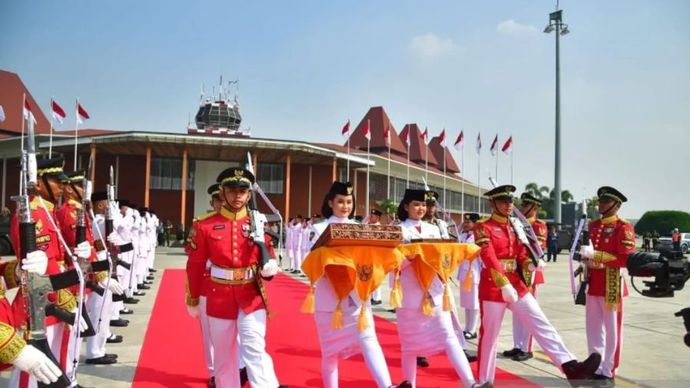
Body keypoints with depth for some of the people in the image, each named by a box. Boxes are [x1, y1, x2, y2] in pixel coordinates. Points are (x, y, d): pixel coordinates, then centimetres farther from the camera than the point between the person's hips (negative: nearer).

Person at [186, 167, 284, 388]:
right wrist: (193, 300, 10)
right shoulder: (205, 225, -3)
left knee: (255, 350, -10)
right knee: (223, 356, 12)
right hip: (219, 298, 1)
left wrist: (269, 267, -18)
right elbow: (195, 265, 4)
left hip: (252, 297, 0)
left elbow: (268, 258, 7)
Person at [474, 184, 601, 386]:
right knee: (489, 335, 2)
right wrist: (504, 284, -30)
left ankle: (571, 366, -8)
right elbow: (489, 258, -20)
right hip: (493, 286, -6)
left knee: (541, 324, -3)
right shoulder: (484, 227, -9)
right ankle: (485, 381, 15)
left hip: (516, 284, 6)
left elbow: (521, 256, 12)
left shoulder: (516, 228, 12)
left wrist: (530, 265, -11)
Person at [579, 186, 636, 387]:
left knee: (611, 330, 4)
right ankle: (595, 369, 22)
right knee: (593, 329, 11)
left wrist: (596, 254, -24)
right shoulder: (593, 225, 10)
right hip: (593, 284, 6)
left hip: (611, 285, -6)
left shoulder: (623, 228, -10)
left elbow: (626, 259, -18)